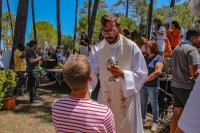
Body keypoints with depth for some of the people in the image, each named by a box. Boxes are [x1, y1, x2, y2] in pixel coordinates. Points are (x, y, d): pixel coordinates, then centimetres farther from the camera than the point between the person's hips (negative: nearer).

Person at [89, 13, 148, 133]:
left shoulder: (131, 47, -11)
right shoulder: (97, 49, -5)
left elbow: (142, 74, -9)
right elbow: (91, 73, -11)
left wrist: (122, 73, -24)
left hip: (127, 99, -2)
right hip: (106, 98, 2)